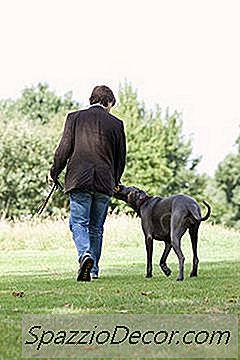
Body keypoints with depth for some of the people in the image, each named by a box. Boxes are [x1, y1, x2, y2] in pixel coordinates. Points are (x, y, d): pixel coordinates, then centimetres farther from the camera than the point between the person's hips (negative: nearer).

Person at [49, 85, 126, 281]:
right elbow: (121, 157, 11)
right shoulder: (116, 124, 6)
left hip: (79, 179, -2)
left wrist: (54, 172, 12)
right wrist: (115, 181, 26)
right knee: (96, 227, 11)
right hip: (105, 182, 2)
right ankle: (93, 269, 14)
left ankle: (85, 255, -27)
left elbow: (65, 148, 0)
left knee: (79, 222, -1)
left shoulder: (75, 117, 3)